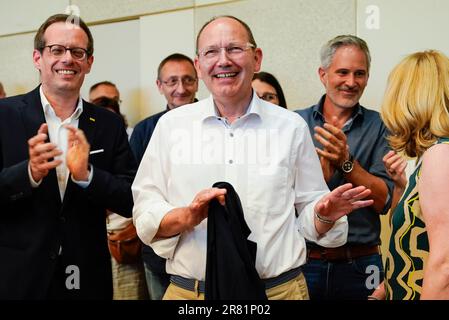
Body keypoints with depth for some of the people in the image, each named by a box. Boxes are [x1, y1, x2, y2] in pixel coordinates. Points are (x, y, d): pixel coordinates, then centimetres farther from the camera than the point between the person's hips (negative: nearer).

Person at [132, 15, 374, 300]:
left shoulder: (291, 126, 2)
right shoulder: (171, 125, 1)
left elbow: (308, 216, 7)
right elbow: (145, 212, -1)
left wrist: (325, 215, -14)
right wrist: (187, 217, -19)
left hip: (279, 290, 0)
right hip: (189, 291, 0)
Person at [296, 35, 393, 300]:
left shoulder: (379, 126, -1)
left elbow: (385, 202, -8)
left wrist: (346, 161, -19)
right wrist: (323, 165, -21)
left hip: (359, 267, 0)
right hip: (302, 263, 0)